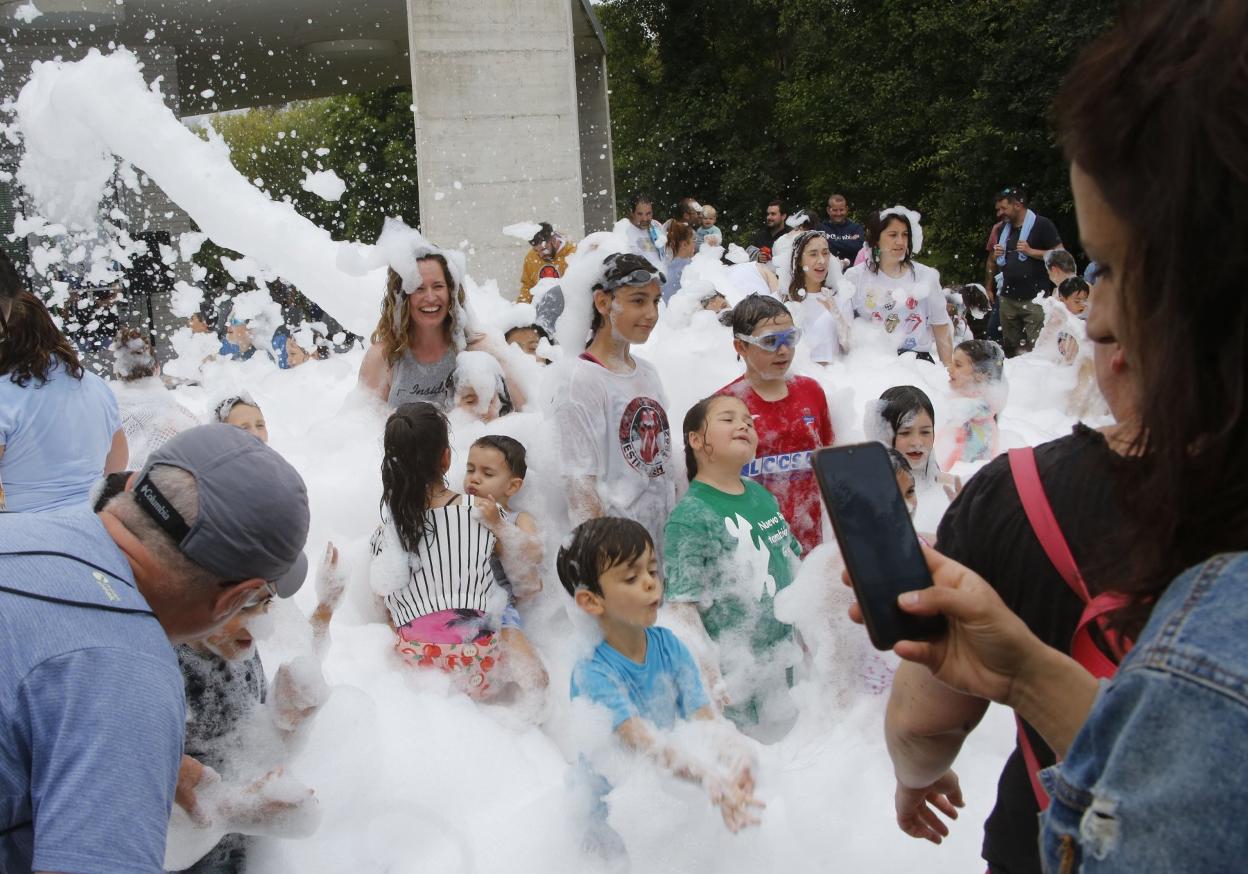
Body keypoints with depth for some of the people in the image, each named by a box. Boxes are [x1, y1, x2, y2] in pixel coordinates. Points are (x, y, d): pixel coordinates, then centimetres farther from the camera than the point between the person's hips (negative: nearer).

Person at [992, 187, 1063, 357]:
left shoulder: (1041, 224, -3)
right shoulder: (1004, 228, 17)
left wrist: (1030, 251, -17)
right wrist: (997, 255, 4)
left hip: (1034, 298, -6)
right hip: (1008, 297, 7)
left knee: (1035, 347, -11)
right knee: (1010, 347, 9)